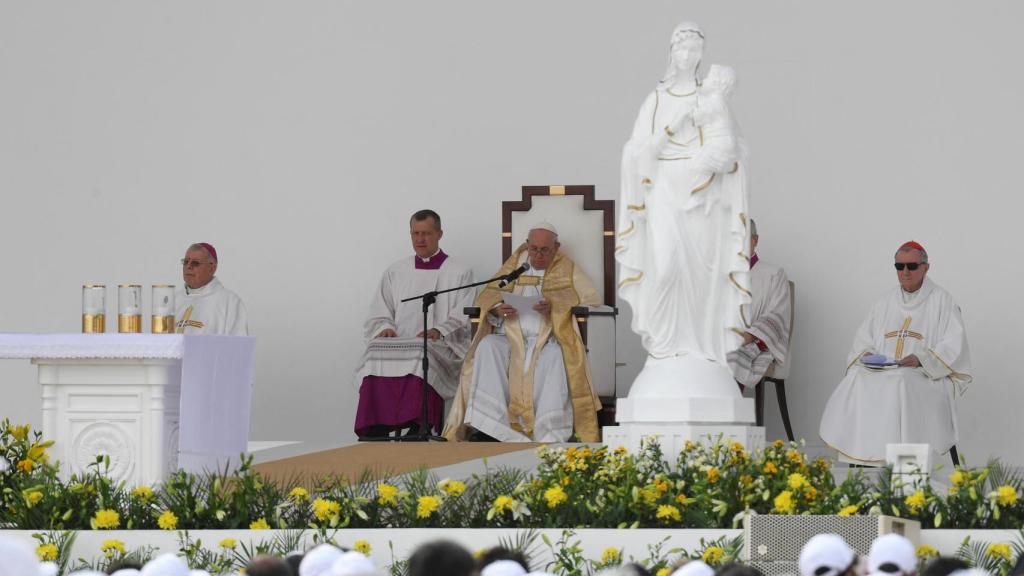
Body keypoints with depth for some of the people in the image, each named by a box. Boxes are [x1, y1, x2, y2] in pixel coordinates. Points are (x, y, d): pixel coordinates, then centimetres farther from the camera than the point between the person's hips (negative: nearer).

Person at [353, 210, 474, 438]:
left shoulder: (459, 274, 12)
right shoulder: (395, 272, 22)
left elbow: (462, 319, 2)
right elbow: (378, 316, 17)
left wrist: (439, 331, -18)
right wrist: (385, 328, -6)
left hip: (440, 349, -3)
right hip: (396, 346, 3)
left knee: (421, 362, -39)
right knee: (375, 363, -32)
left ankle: (417, 432, -43)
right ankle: (375, 433, -36)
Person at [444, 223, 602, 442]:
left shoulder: (567, 269, 15)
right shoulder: (514, 265, 23)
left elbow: (592, 298, 1)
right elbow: (487, 295, 18)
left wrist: (554, 305, -15)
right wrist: (497, 308, -7)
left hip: (547, 338, -3)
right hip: (510, 338, 3)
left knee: (554, 356, -37)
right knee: (487, 347, -30)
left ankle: (549, 435, -45)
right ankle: (485, 426, -39)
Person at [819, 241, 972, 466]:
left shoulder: (941, 300, 6)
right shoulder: (887, 301, 21)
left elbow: (954, 346, -3)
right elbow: (863, 340, 21)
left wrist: (921, 360, -18)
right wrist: (866, 354, -4)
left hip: (925, 376, -4)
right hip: (880, 370, 4)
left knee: (899, 386, -38)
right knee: (854, 386, -27)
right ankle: (858, 463, -29)